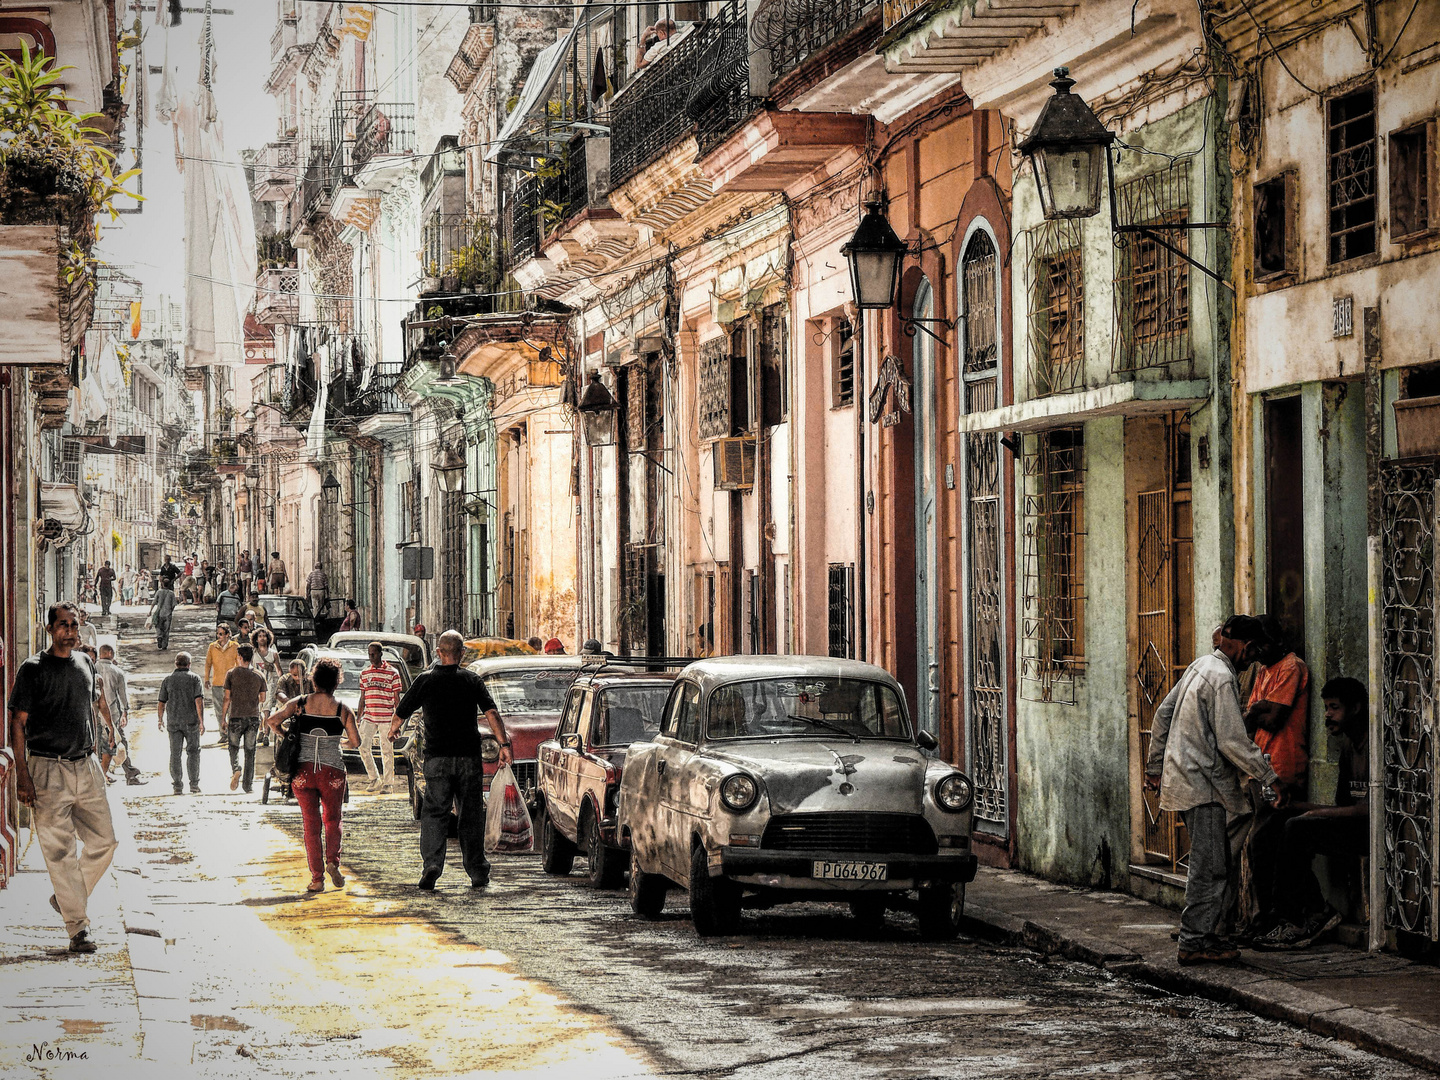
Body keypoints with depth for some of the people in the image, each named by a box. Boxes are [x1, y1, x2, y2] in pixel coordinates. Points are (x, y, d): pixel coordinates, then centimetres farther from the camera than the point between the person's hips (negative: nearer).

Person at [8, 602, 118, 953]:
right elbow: (17, 724, -7)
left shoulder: (85, 664, 10)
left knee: (103, 841, 3)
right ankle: (78, 927, -3)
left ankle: (66, 900, 23)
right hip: (48, 769, -5)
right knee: (60, 851, -5)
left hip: (86, 766, 5)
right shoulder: (33, 670, -6)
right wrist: (22, 775, -13)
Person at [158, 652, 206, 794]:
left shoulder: (168, 679, 4)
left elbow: (161, 703, 7)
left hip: (174, 722, 2)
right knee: (193, 752, 6)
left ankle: (177, 784, 5)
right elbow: (199, 701, -13)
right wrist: (201, 721, -13)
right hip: (191, 721, -2)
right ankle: (194, 784, 2)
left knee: (175, 753, 6)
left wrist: (160, 720, 21)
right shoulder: (194, 678, -3)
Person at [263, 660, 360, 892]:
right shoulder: (343, 711, -1)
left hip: (303, 770, 1)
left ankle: (317, 878, 5)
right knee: (332, 820, 18)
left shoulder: (300, 704, 0)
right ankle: (332, 861, -5)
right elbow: (355, 742, 0)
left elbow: (271, 721, -8)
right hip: (332, 772, -1)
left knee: (311, 824, 9)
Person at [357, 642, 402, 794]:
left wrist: (397, 719, -5)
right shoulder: (364, 673, 10)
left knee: (387, 750, 1)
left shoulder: (392, 673, -2)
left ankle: (388, 783, 9)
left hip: (386, 718, -4)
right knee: (363, 746, -8)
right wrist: (359, 718, 12)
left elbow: (397, 699, 0)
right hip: (368, 717, 4)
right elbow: (362, 698, 16)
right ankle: (374, 780, 5)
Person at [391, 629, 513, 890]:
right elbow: (491, 713, -8)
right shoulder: (472, 680, 2)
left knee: (434, 813, 3)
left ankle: (432, 863, -15)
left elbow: (401, 713, 11)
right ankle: (477, 872, 10)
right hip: (469, 757, 1)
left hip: (437, 758, -1)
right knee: (471, 815, 8)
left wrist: (392, 731, 31)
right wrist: (504, 744, -7)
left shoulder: (425, 681, 2)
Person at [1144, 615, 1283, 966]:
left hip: (1182, 776, 10)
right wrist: (1271, 778, -12)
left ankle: (1204, 934, 16)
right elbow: (1233, 742, -19)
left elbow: (1163, 714, 20)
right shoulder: (1223, 678, -16)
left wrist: (1155, 765, 27)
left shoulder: (1201, 666, 13)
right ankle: (1195, 942, -4)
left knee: (1216, 863, 13)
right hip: (1202, 783, -10)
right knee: (1209, 866, -6)